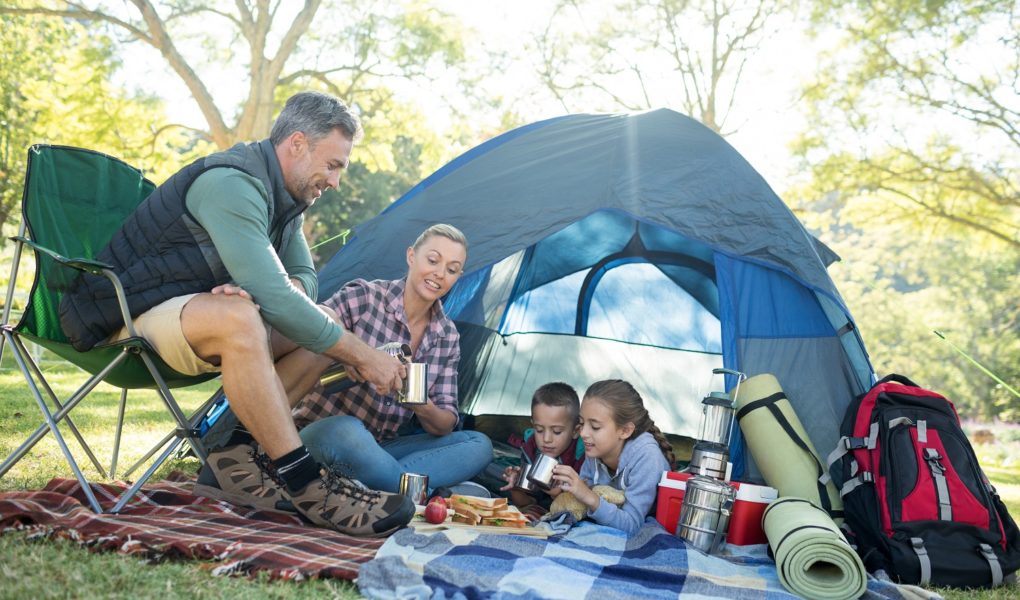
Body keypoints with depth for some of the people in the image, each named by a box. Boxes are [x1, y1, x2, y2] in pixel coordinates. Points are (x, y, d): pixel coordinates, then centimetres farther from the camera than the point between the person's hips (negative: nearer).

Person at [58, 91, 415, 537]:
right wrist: (362, 357, -26)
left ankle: (240, 459, -11)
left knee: (322, 322, -5)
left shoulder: (283, 196, 6)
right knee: (237, 318, -39)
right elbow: (275, 297, -32)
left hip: (186, 312, 9)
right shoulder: (230, 183, -24)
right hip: (128, 317, -9)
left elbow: (304, 279, 6)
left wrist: (257, 290, -19)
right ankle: (306, 486, -33)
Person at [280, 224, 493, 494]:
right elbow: (298, 350, -17)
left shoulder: (448, 336, 4)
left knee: (479, 445, -13)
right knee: (346, 433, -40)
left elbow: (446, 424, 3)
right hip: (322, 436, -6)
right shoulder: (362, 297, -12)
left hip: (382, 450, 6)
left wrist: (424, 408, -20)